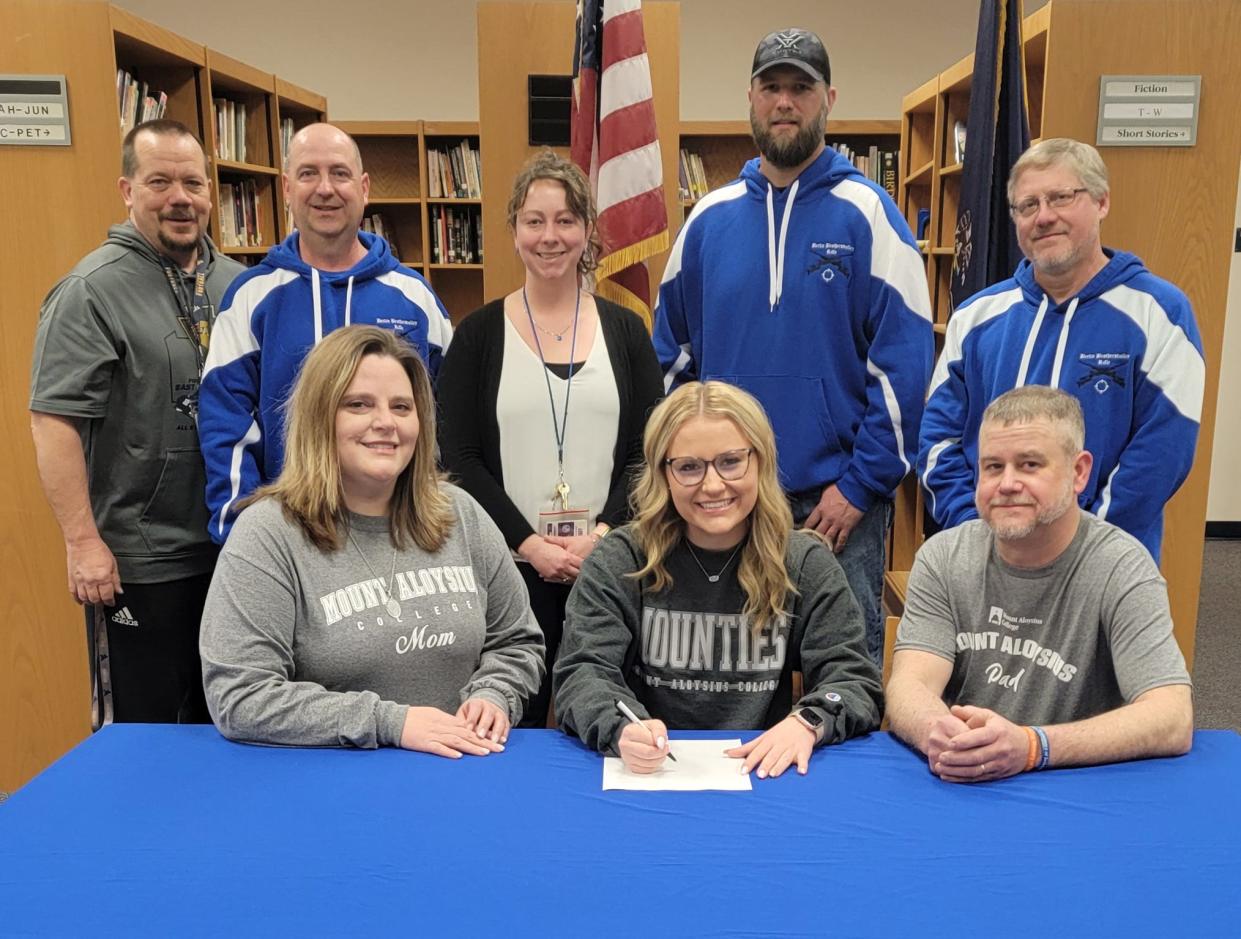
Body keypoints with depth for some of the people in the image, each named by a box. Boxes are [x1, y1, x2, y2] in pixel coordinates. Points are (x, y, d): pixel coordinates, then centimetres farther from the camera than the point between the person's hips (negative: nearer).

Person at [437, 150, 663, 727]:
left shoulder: (625, 331, 6)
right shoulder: (480, 333, 3)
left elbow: (647, 452, 3)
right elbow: (459, 458, -2)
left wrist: (602, 534, -10)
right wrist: (528, 543, -11)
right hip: (509, 565, -1)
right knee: (513, 721, 7)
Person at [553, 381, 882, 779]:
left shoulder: (806, 563, 3)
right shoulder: (617, 563, 0)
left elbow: (856, 682, -1)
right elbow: (582, 674, -7)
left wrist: (807, 722, -23)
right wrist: (622, 730, -30)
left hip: (764, 772, 2)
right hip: (648, 773, -2)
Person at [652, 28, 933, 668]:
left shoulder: (865, 214, -4)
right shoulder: (710, 219, 6)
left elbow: (904, 362, -9)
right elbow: (671, 357, 12)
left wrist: (861, 485, -13)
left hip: (839, 501, -3)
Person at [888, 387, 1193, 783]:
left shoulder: (1121, 569, -9)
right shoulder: (942, 557, -1)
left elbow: (1173, 720, -19)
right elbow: (909, 683, -10)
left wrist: (1031, 746, -33)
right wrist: (935, 732, -33)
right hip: (949, 784, 2)